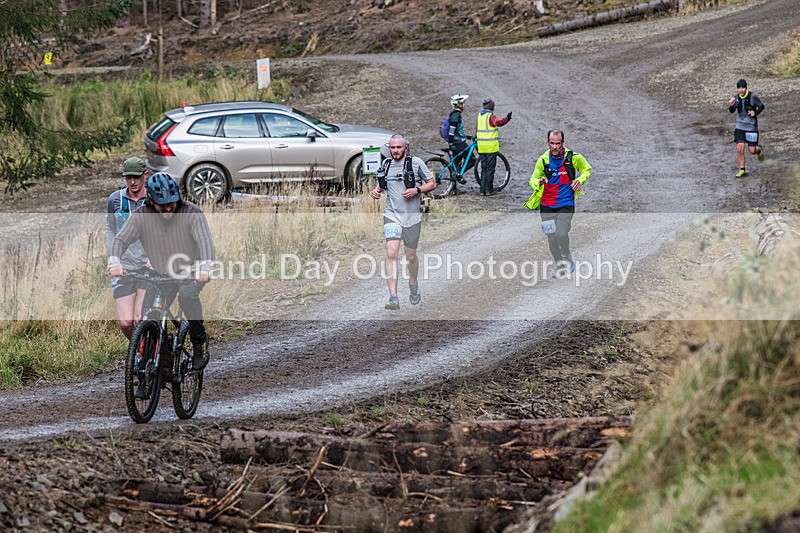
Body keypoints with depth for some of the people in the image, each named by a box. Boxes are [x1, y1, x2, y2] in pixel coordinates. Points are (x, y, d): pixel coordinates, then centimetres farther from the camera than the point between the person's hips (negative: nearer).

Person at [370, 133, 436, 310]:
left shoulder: (416, 163, -3)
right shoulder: (386, 164, 8)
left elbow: (432, 183, 1)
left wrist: (417, 190, -16)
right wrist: (376, 191, 3)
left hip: (412, 217, -1)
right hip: (392, 216, 1)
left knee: (411, 255, 11)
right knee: (391, 254, -15)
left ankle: (413, 284, 43)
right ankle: (393, 298, -20)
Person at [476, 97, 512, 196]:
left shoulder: (479, 115, 11)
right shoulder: (490, 116, -11)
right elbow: (497, 122, -32)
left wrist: (476, 137, 37)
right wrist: (507, 118, -42)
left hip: (481, 146, 7)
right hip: (491, 146, -7)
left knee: (483, 168, 12)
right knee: (490, 168, 0)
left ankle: (482, 190, 11)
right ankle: (489, 190, 2)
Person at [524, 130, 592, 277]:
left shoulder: (573, 157, -4)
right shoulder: (543, 160, 1)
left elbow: (586, 169, 14)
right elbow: (533, 179, 11)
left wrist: (580, 180, -6)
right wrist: (538, 182, -14)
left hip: (566, 204, -3)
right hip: (547, 206, 3)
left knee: (561, 234, -19)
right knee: (551, 239, 3)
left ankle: (567, 257, 10)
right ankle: (560, 265, 23)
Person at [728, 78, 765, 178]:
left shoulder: (752, 97, -14)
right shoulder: (736, 97, -1)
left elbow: (761, 106, -1)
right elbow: (732, 111, 7)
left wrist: (755, 112, -19)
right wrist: (731, 105, -14)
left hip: (751, 127, -3)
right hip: (740, 126, 3)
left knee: (752, 150, -1)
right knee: (739, 148, -8)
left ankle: (759, 150, 38)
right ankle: (742, 170, 5)